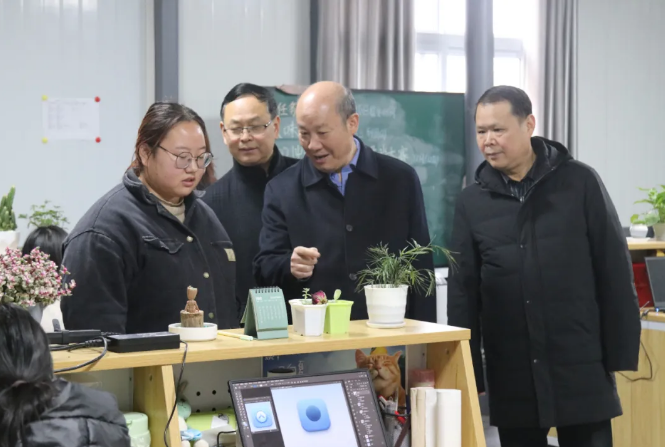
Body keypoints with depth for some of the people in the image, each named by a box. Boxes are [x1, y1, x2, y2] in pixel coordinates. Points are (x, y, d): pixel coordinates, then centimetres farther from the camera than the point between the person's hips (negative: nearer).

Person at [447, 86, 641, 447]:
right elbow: (462, 291, 4)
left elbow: (614, 273, -1)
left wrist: (621, 353, -4)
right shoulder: (471, 202, 4)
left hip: (581, 370, -2)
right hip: (511, 377, 2)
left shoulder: (580, 183, -2)